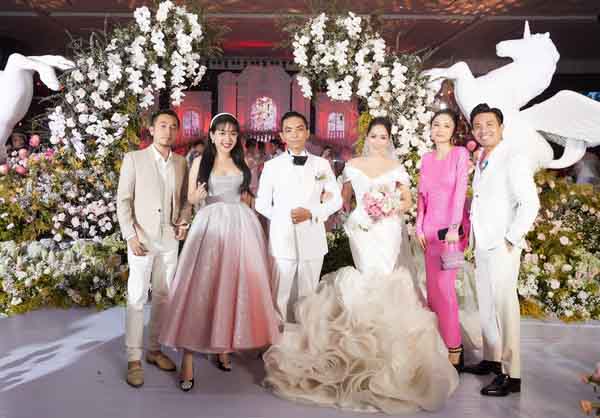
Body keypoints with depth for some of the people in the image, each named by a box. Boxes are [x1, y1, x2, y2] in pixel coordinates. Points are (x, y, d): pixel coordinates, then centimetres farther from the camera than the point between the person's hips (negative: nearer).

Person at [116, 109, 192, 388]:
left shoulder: (181, 163, 9)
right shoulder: (134, 159, -1)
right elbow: (123, 200, -4)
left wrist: (184, 221, -3)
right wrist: (131, 235, -12)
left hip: (170, 240, 4)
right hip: (142, 239, -4)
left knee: (163, 297, 10)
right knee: (137, 298, -2)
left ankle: (155, 350, 23)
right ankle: (134, 359, 5)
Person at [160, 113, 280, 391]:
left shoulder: (242, 164, 13)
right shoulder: (200, 162, 6)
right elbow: (191, 199, 7)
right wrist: (198, 196, -13)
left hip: (240, 227, 3)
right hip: (210, 227, -3)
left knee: (234, 286, 3)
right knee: (200, 287, -8)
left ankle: (224, 347, 17)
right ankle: (188, 360, -6)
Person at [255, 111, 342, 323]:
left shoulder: (322, 164, 8)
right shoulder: (271, 166, 6)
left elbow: (336, 199, 8)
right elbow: (261, 204, 8)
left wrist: (312, 213, -6)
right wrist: (283, 217, -3)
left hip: (312, 241, 1)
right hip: (282, 241, -1)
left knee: (307, 296, 9)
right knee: (280, 296, 1)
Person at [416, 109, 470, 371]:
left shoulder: (460, 153, -4)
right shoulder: (427, 158, 13)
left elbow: (460, 190, -12)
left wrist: (454, 228, -20)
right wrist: (419, 227, 7)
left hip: (451, 226, -6)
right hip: (430, 227, 6)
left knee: (444, 287, -8)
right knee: (433, 287, 8)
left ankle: (454, 352, 1)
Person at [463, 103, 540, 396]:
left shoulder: (513, 160, -10)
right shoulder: (481, 162, 14)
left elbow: (530, 204, -17)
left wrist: (511, 240, -15)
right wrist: (475, 241, 11)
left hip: (501, 248, -8)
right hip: (482, 246, 8)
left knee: (504, 307, -4)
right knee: (486, 306, 15)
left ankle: (511, 375, 4)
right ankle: (491, 360, 29)